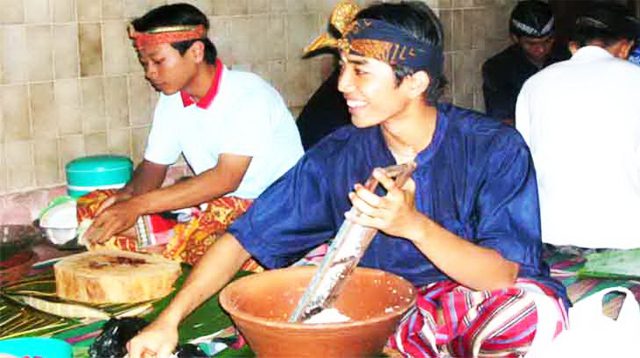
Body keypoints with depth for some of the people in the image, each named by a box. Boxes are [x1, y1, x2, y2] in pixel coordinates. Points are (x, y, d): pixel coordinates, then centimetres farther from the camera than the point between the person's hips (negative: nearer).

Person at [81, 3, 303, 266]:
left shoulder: (248, 94, -19)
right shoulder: (172, 100, 5)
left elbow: (226, 178, -27)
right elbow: (153, 165, 12)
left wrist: (139, 205, -31)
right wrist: (127, 196, -13)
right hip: (216, 207, 7)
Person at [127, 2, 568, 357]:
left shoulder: (495, 149, -16)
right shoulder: (338, 158, -8)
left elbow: (503, 277, -20)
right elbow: (246, 237, -7)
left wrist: (415, 226, -36)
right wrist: (168, 321, -16)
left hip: (486, 305, -3)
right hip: (391, 315, 3)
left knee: (534, 305, -36)